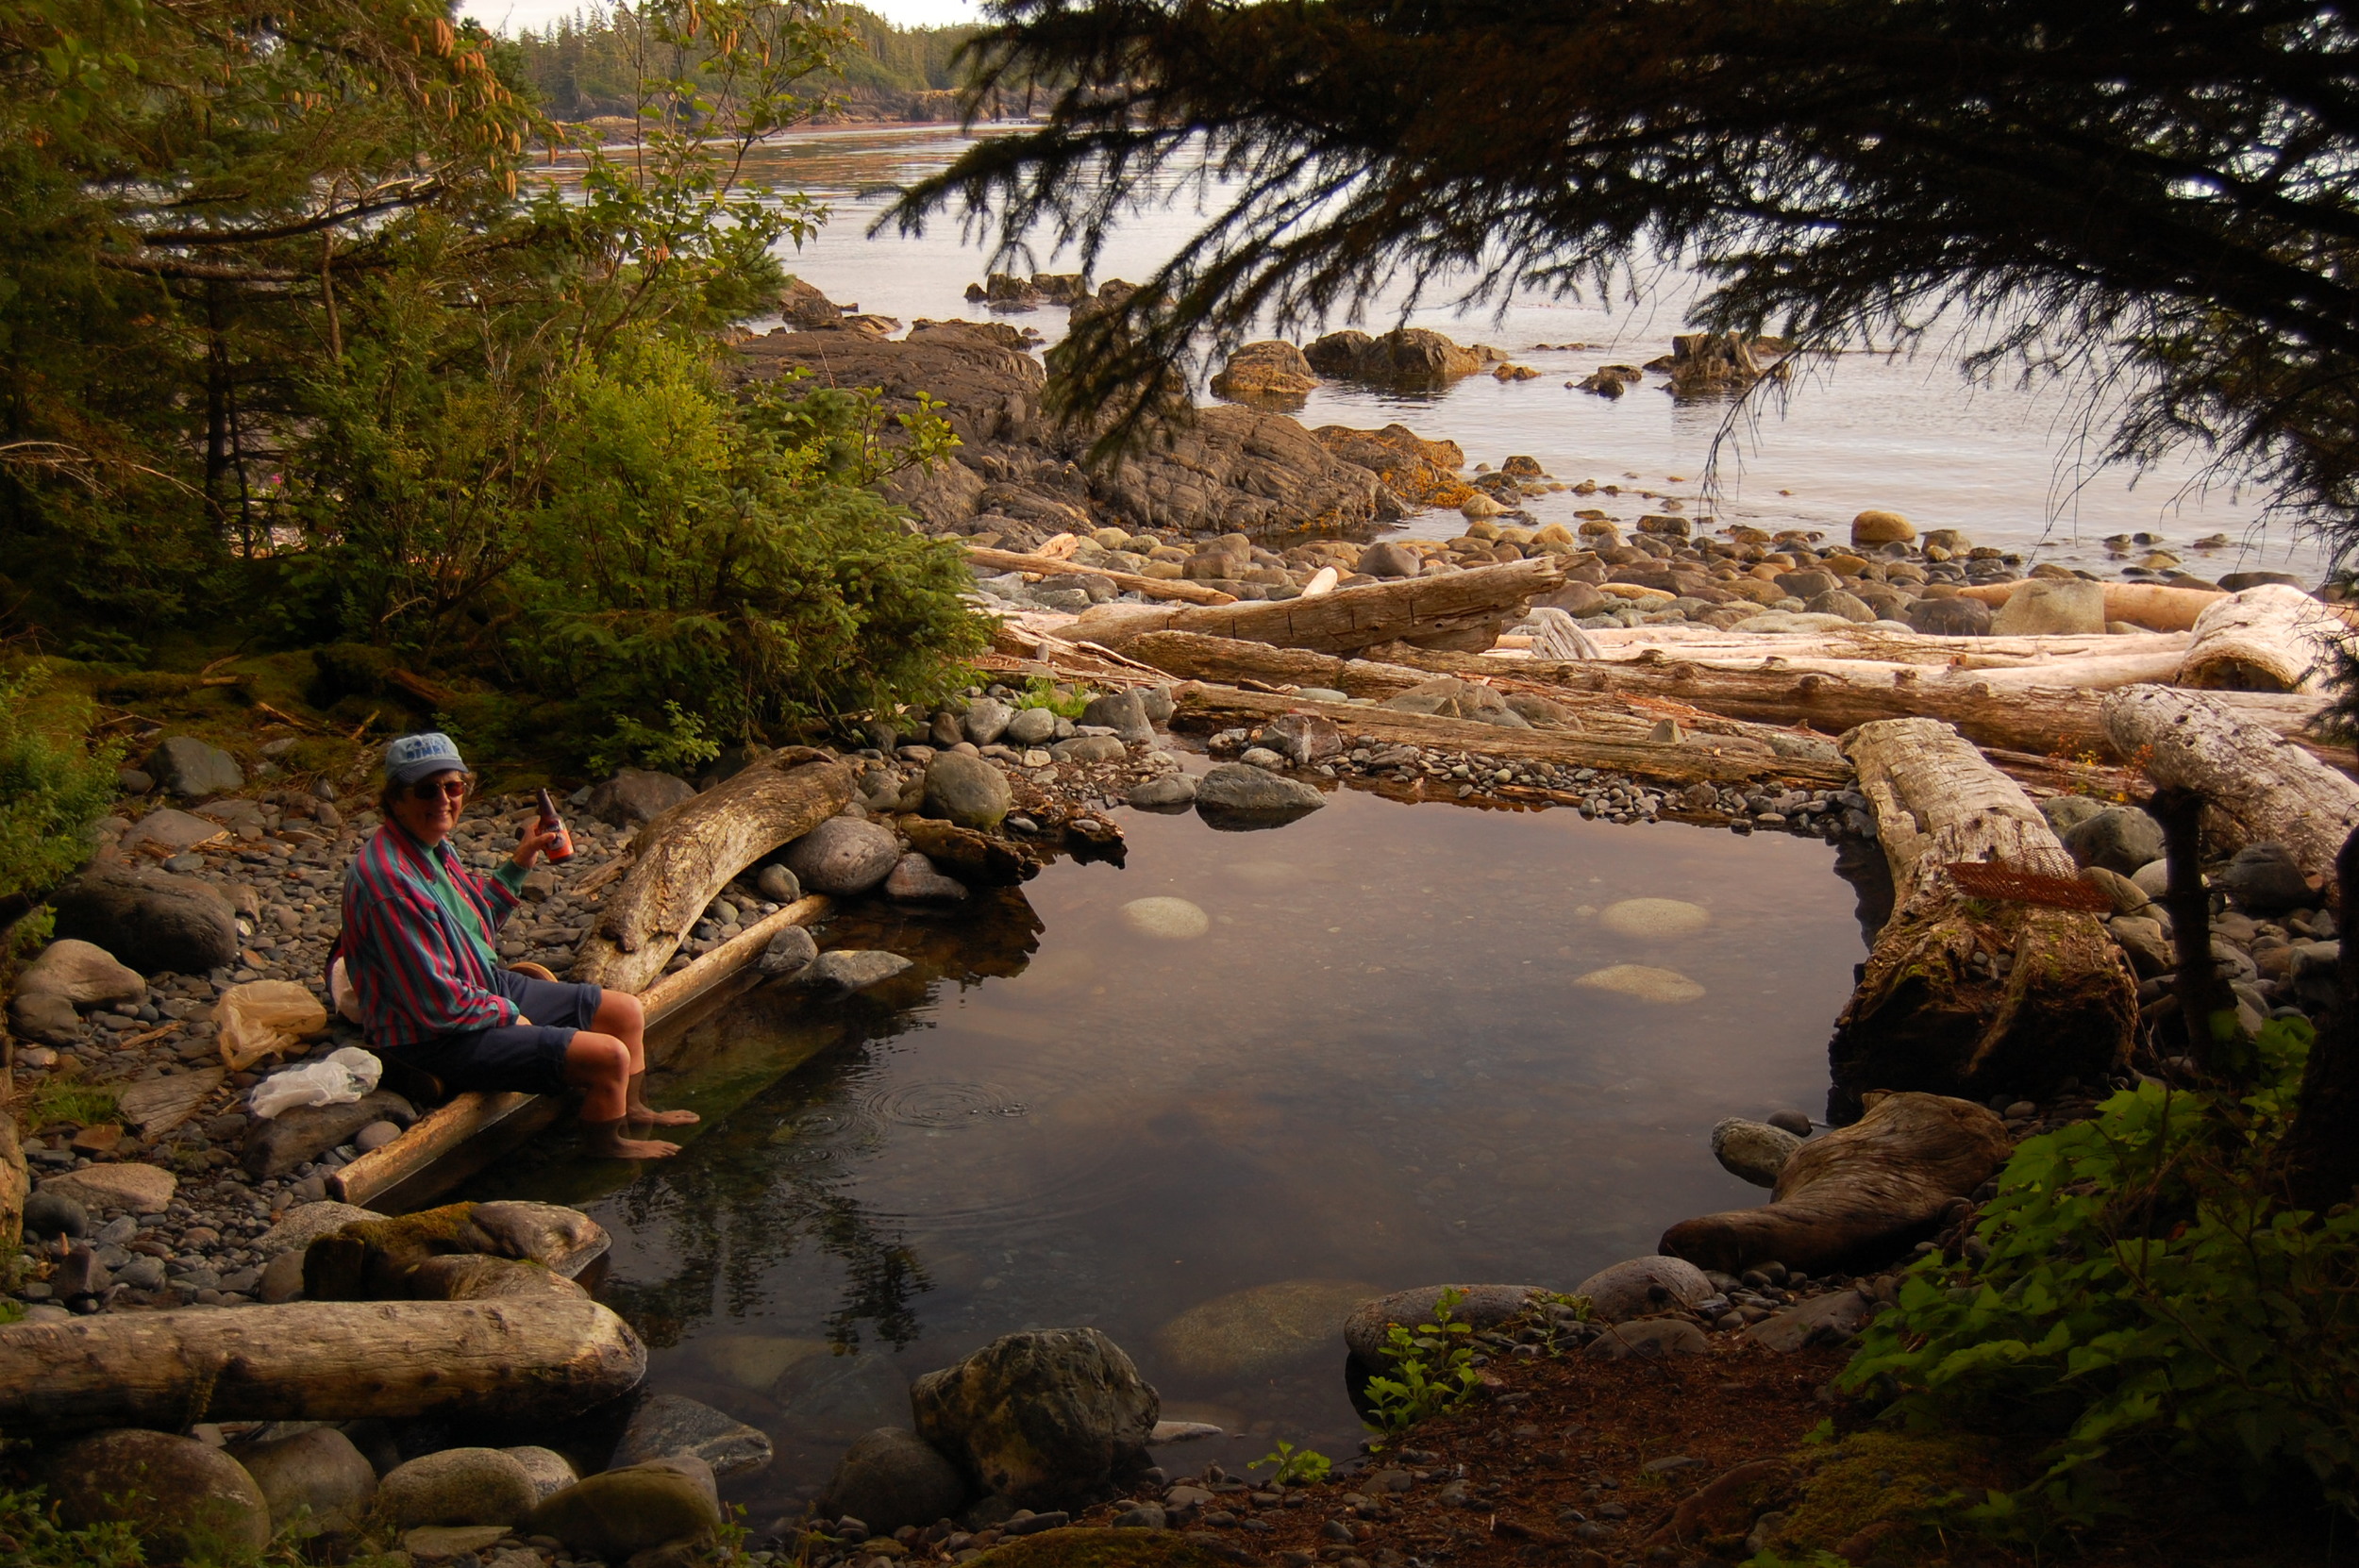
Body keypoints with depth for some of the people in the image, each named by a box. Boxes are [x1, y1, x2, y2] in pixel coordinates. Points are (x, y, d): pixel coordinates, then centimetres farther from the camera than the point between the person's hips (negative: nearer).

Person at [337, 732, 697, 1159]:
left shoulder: (433, 845, 1)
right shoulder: (391, 882, -30)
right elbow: (438, 1004, -28)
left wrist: (519, 864, 11)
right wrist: (508, 1013, -12)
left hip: (487, 988, 10)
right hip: (439, 1039, -10)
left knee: (627, 1011, 13)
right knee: (610, 1056, -16)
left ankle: (632, 1111, 37)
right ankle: (607, 1147, 13)